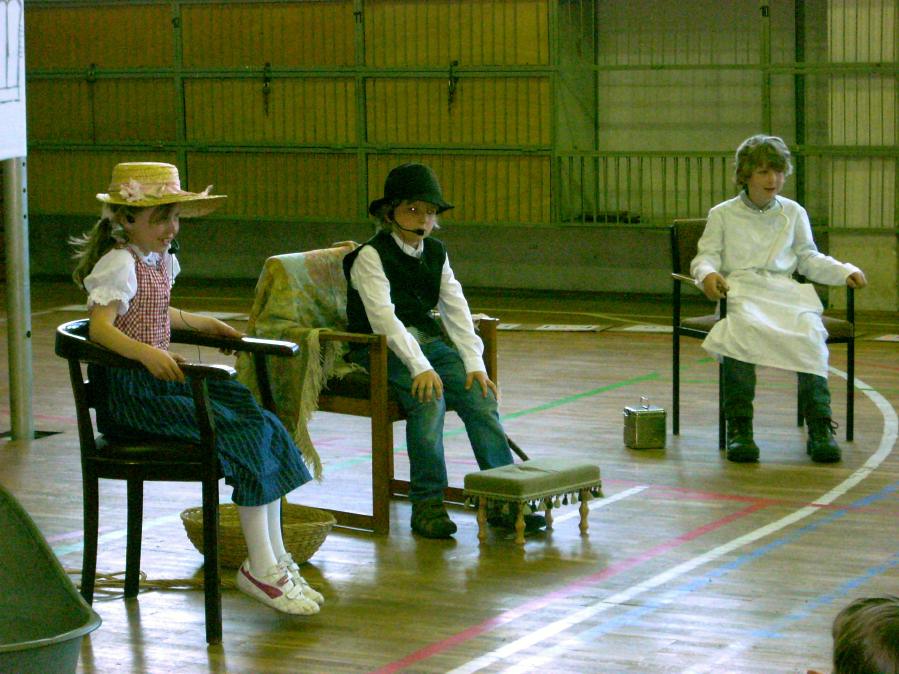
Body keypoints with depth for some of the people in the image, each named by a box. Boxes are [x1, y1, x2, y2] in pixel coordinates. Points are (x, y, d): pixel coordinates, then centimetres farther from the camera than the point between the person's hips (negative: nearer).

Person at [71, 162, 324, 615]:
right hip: (130, 390, -9)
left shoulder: (161, 259, 16)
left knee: (263, 425, -8)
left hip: (162, 377, 9)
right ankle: (260, 567, -15)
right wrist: (145, 352, -41)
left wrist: (204, 323, 34)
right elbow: (100, 326, -27)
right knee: (240, 433, -21)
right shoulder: (120, 263, -13)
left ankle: (275, 560, -7)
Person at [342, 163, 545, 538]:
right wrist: (420, 367, -32)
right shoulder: (371, 255, -10)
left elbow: (456, 309, 5)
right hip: (381, 351, -6)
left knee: (479, 394, -18)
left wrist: (474, 364, -9)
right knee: (429, 397, -31)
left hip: (428, 342, 6)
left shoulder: (435, 253, 11)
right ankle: (427, 503, -22)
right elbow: (383, 317, -21)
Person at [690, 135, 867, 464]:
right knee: (742, 331, -37)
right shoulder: (722, 215, 18)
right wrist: (707, 274, -14)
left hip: (786, 291, 2)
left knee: (811, 334, -31)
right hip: (740, 291, -2)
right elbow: (706, 255, 10)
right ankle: (739, 427, -38)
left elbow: (809, 258, 24)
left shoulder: (793, 213, 24)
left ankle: (819, 427, -33)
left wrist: (845, 271, 8)